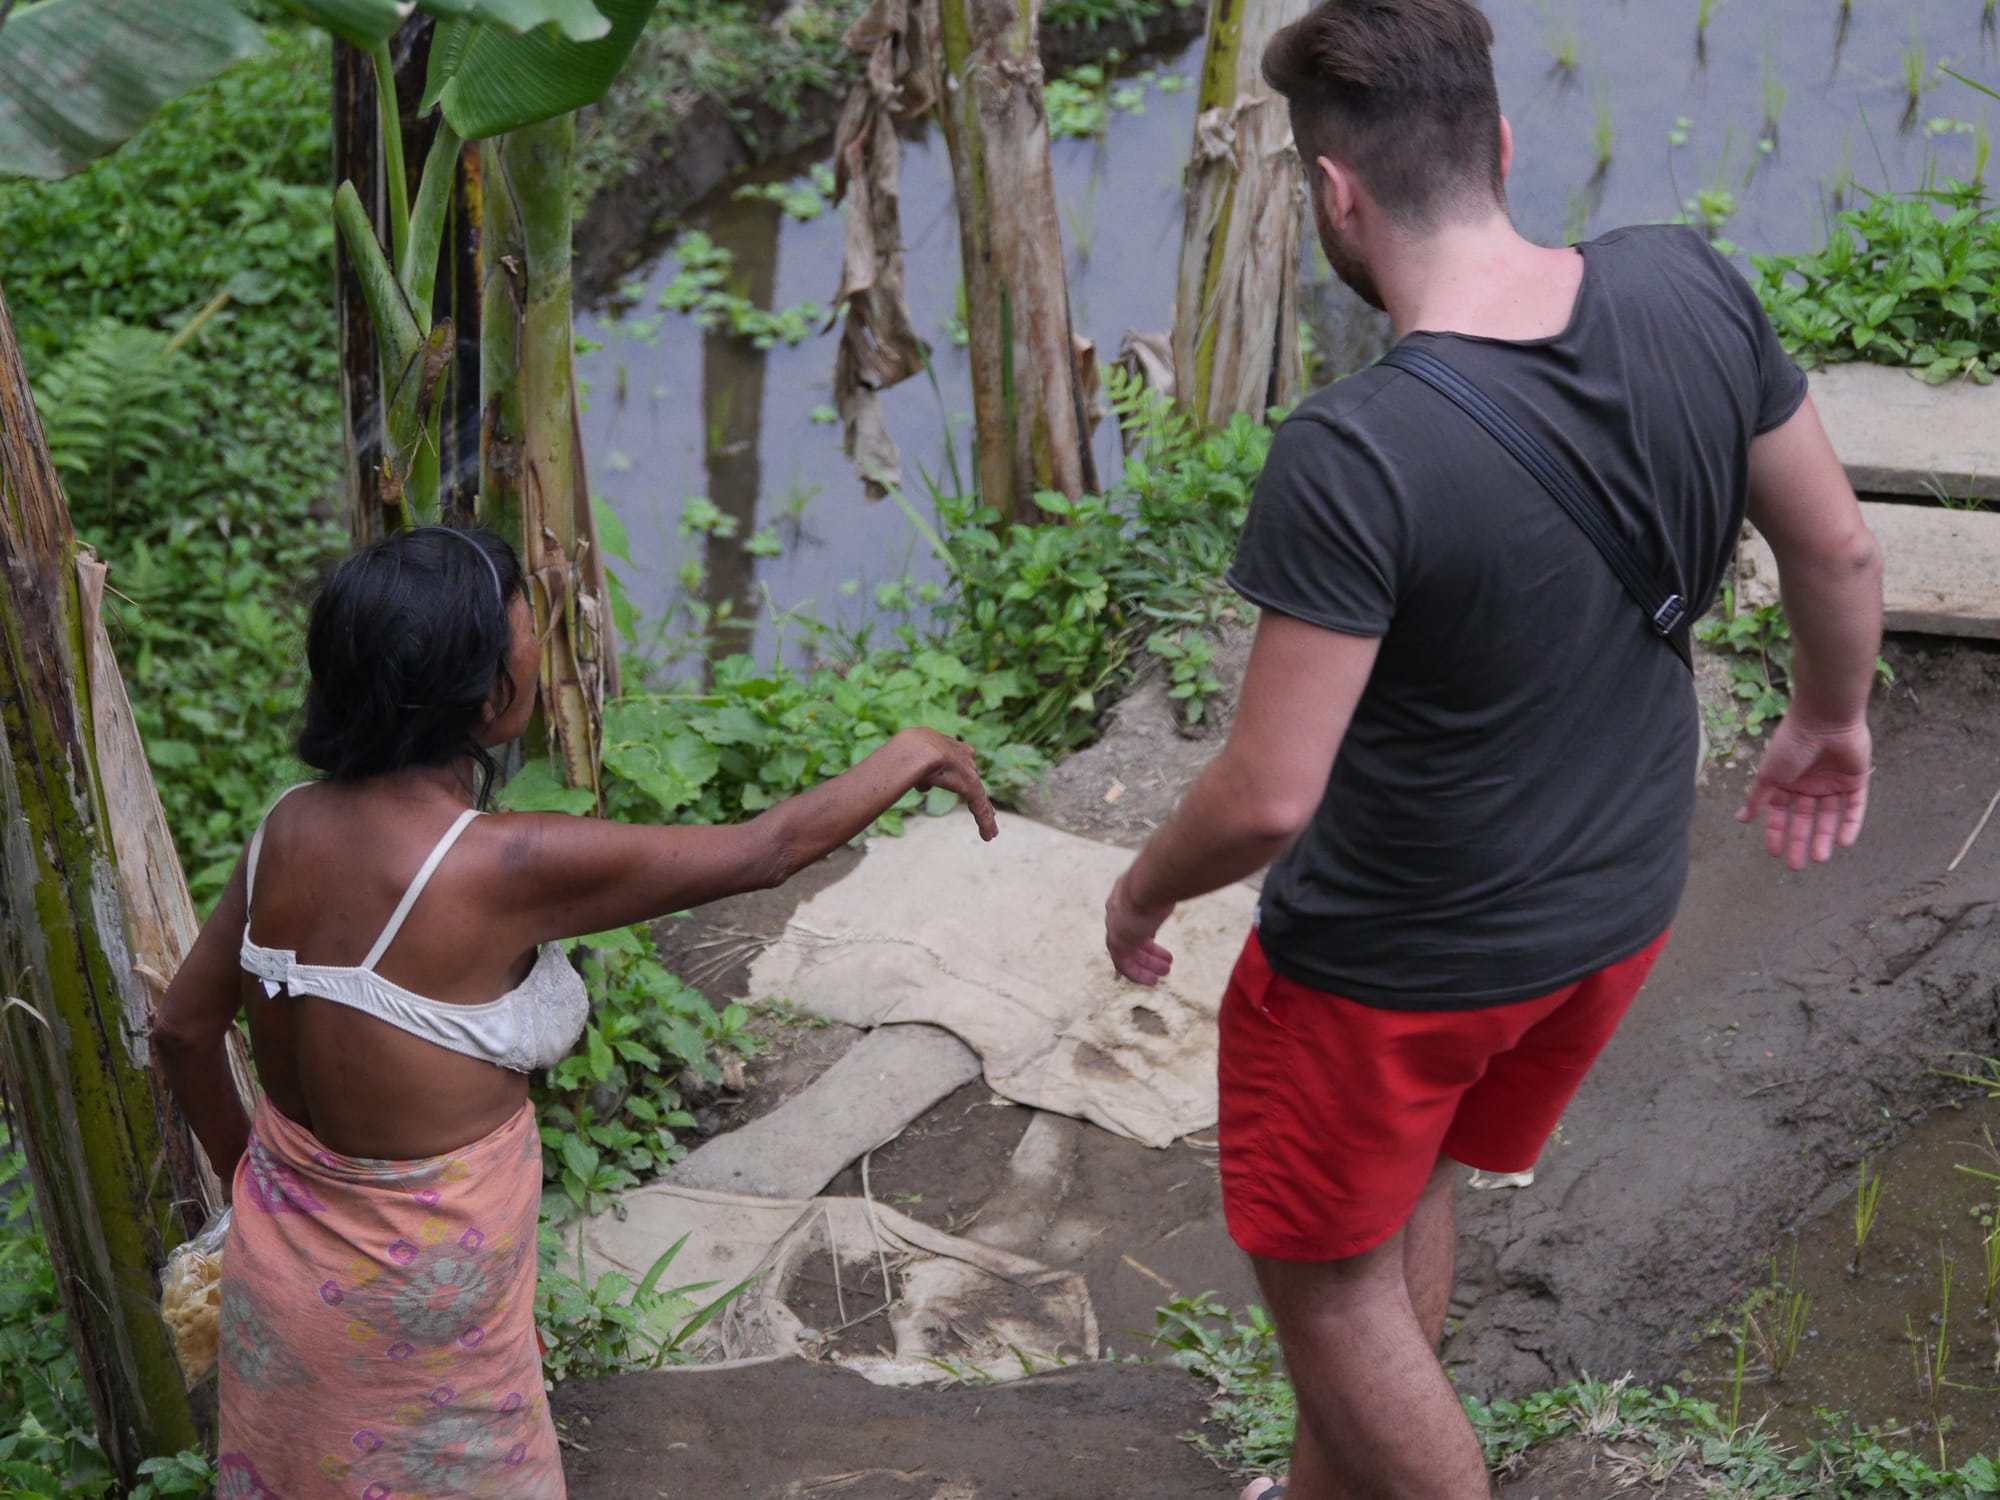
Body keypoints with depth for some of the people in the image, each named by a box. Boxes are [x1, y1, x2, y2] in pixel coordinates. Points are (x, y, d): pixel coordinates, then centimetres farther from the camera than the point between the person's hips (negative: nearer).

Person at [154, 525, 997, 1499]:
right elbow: (767, 851, -16)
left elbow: (183, 1029, 4)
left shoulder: (290, 831, -9)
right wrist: (907, 760, 0)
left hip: (280, 1257, 6)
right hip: (408, 1303, -6)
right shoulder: (500, 868, -28)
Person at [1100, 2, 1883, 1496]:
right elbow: (1840, 553, -2)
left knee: (1328, 1276, 17)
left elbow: (1268, 799, -27)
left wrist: (1141, 894, -6)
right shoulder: (1694, 291, -15)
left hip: (1393, 964, -7)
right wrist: (1832, 718, 18)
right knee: (1409, 1183, 29)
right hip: (1619, 910, 7)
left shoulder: (1351, 458, -32)